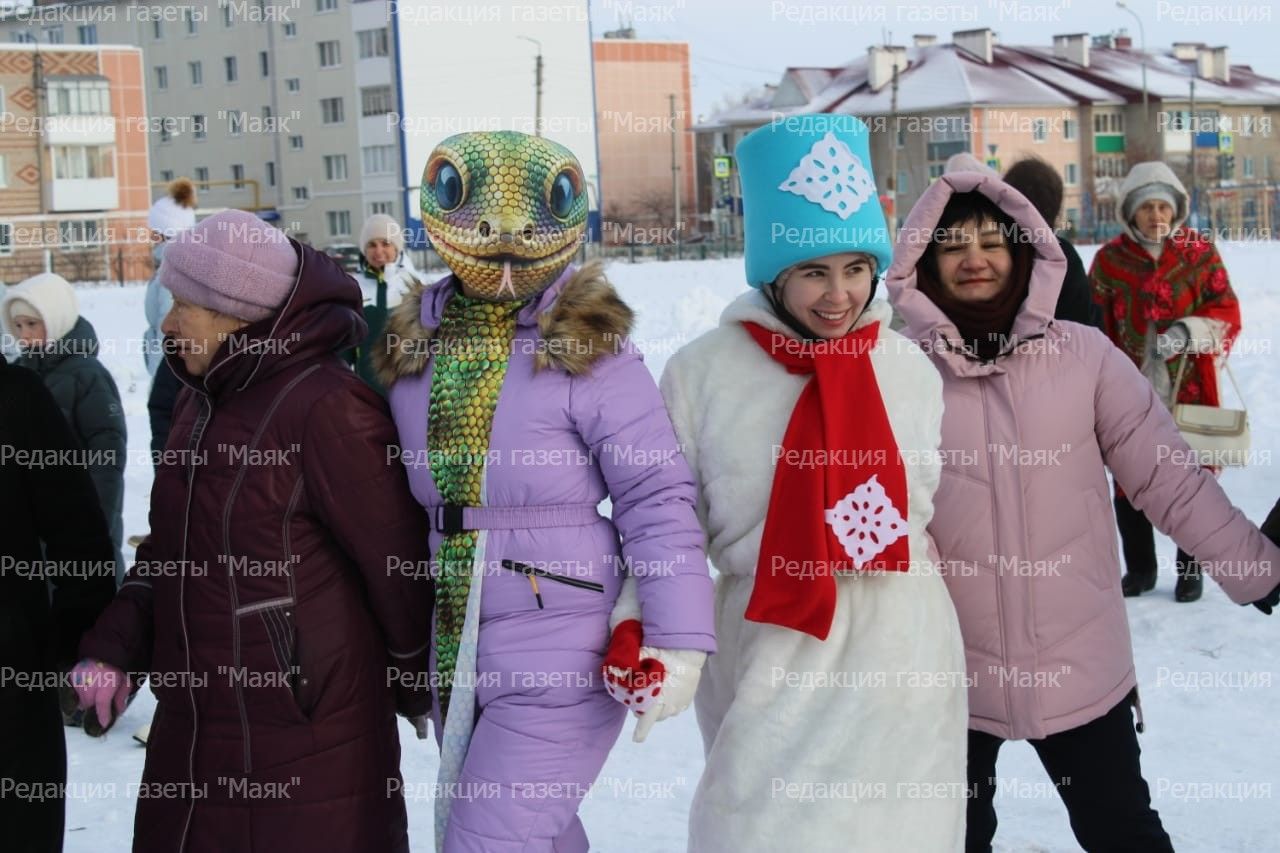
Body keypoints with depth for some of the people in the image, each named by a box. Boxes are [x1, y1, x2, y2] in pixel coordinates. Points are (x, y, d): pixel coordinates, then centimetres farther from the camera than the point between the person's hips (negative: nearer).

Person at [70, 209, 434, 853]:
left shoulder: (325, 408, -19)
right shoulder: (200, 402, 10)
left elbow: (397, 560, -15)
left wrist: (416, 683, -3)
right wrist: (113, 645, 3)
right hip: (193, 725, 8)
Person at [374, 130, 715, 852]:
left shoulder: (589, 346, -12)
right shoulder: (411, 345, 5)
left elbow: (657, 498, -12)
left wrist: (679, 636, -18)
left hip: (561, 663, -6)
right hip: (456, 656, 6)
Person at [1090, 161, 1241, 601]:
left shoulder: (1199, 252, 0)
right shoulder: (1110, 258, 2)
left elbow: (1227, 314, -1)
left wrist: (1189, 332, -19)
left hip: (1189, 389, -1)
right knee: (1129, 483, 7)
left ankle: (1190, 569, 21)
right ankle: (1139, 568, 23)